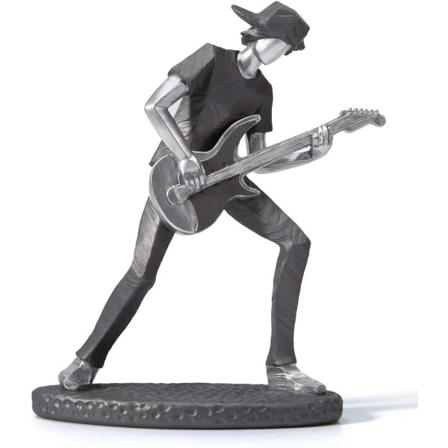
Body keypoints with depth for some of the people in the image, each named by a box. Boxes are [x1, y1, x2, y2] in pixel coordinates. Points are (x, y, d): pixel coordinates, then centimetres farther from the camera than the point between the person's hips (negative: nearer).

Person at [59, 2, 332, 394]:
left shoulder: (262, 91, 8)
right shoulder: (213, 57, -11)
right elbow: (154, 105, -19)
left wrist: (309, 155, -5)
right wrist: (186, 158, -28)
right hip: (175, 171, -6)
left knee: (296, 241, -8)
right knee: (142, 274, -9)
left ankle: (281, 365, -5)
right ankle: (88, 360, 16)